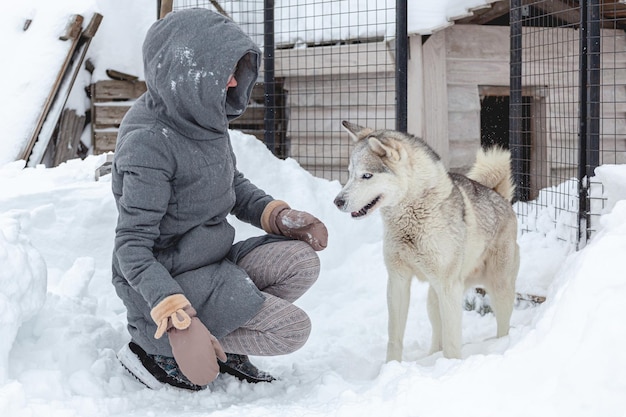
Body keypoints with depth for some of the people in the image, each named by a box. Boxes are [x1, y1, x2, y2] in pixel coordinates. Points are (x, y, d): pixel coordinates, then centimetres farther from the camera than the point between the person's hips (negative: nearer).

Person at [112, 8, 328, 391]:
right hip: (168, 281, -8)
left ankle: (220, 344, 5)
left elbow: (233, 184, 19)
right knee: (293, 328, -13)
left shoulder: (202, 117, 1)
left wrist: (278, 216, 0)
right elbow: (132, 246, -26)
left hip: (214, 259, 8)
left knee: (302, 261, -6)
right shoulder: (150, 141, -25)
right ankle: (156, 347, -5)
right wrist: (179, 320, -35)